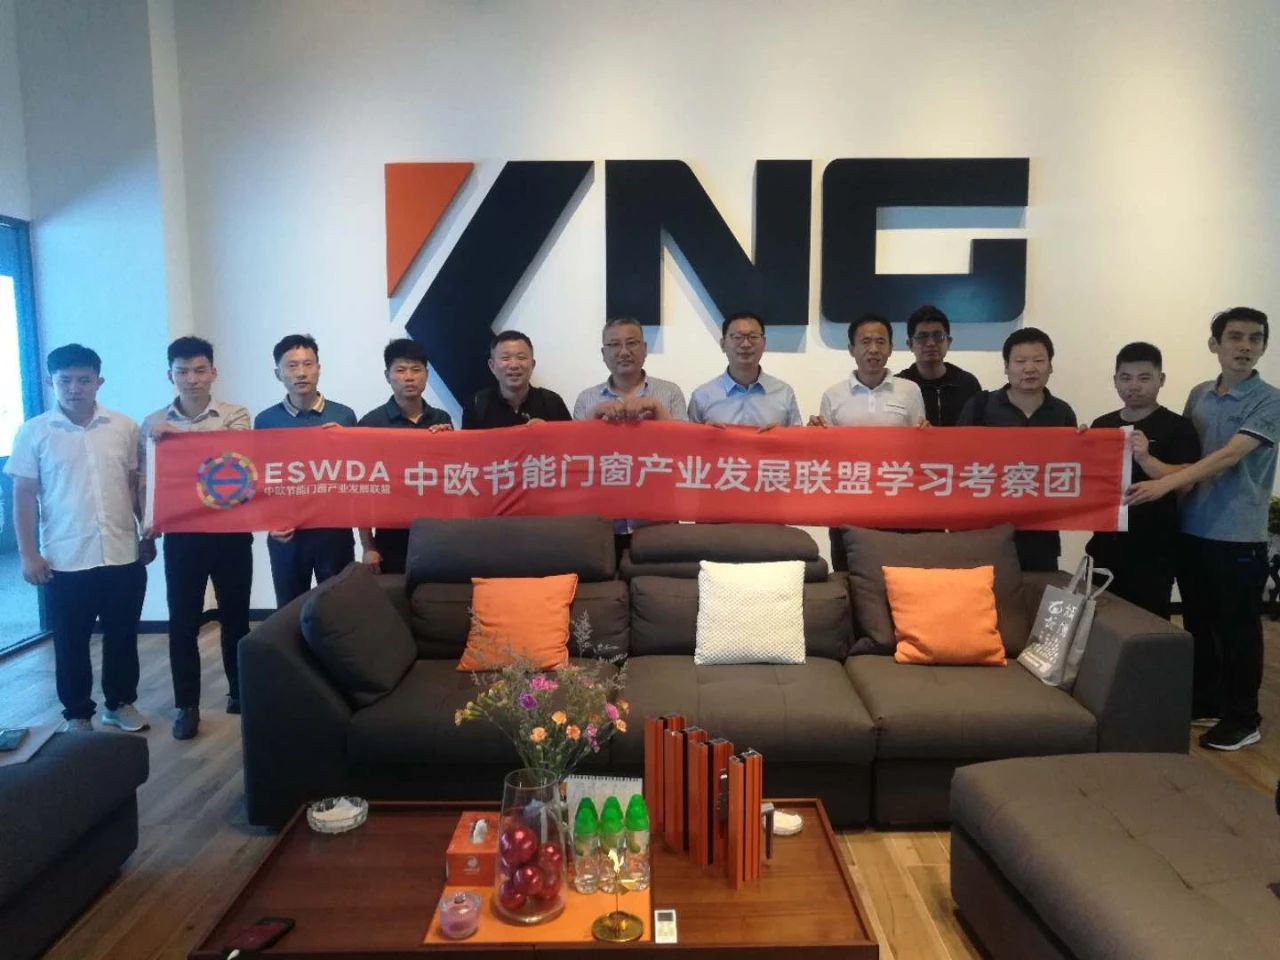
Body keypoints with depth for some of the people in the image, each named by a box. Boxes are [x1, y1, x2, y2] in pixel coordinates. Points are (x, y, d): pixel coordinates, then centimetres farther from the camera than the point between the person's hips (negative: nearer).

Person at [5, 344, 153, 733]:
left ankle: (121, 702, 31)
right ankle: (77, 714, 26)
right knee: (71, 643, 10)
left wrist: (149, 535, 9)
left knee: (123, 637, 13)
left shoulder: (124, 427, 3)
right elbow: (23, 496, -1)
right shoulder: (33, 432, -2)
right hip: (65, 560, -2)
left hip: (124, 554, 2)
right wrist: (28, 553, -5)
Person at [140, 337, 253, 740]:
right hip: (180, 535, 1)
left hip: (230, 532, -1)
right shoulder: (153, 424, 4)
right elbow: (144, 479, 5)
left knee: (235, 618, 10)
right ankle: (187, 704, 20)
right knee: (182, 623, 7)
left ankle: (240, 693, 27)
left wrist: (178, 433, -22)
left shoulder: (235, 416, -1)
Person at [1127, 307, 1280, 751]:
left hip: (1239, 536, -5)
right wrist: (1153, 462, -6)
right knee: (1198, 623, 15)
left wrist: (1165, 483, -30)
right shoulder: (1198, 395, 9)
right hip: (1193, 530, 5)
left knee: (1238, 629, 5)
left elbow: (1229, 457, -21)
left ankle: (1243, 718, 18)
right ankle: (1205, 702, 31)